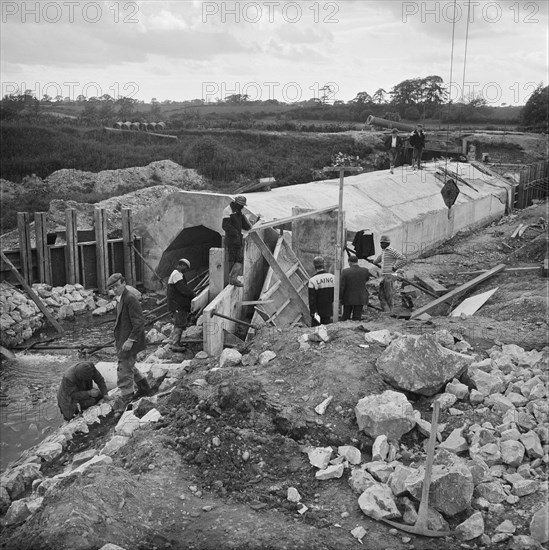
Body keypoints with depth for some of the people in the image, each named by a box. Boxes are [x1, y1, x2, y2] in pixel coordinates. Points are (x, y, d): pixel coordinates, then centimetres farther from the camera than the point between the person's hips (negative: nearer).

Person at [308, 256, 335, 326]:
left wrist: (313, 311, -11)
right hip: (328, 311, 4)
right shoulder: (332, 277, 0)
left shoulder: (313, 280, -15)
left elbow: (311, 298, -15)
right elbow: (334, 295, 7)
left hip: (317, 312, -4)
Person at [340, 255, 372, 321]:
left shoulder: (345, 271, -12)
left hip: (348, 298, -1)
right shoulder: (365, 271, -6)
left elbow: (342, 286, -10)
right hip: (360, 298, 1)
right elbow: (367, 279, 14)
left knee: (345, 317, 12)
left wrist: (340, 297, -1)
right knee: (357, 317, 5)